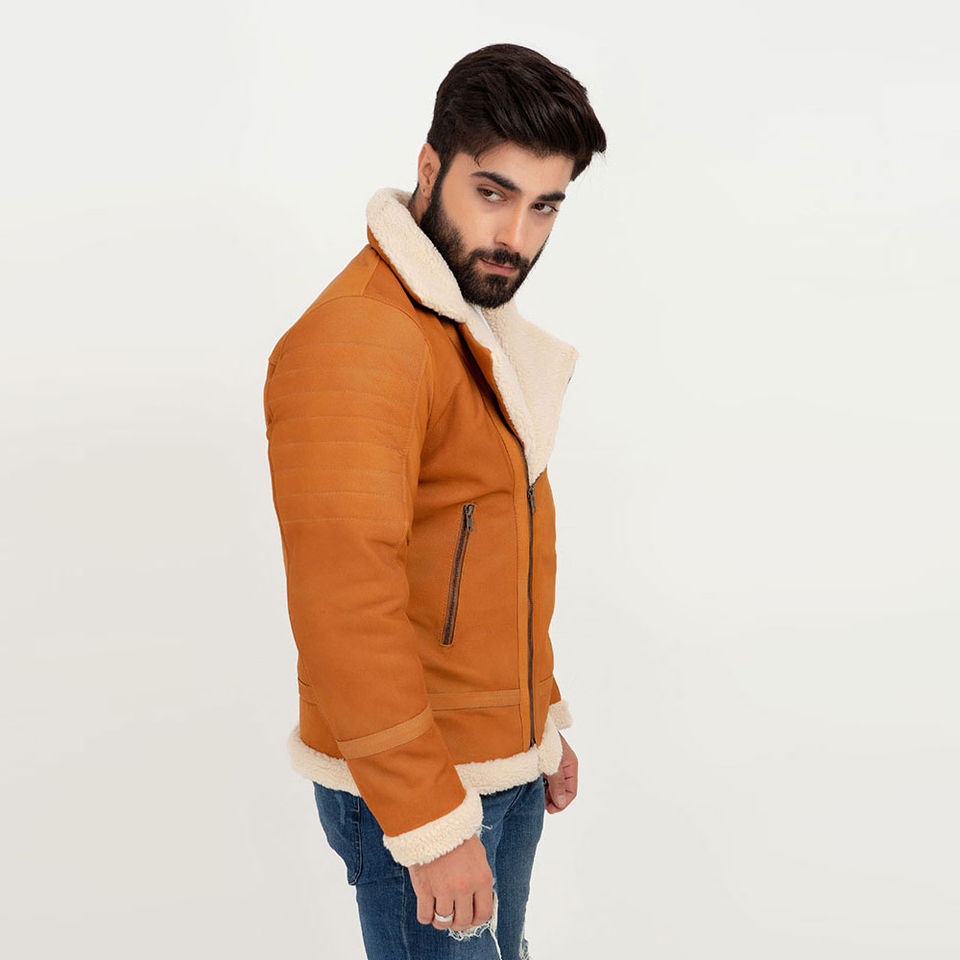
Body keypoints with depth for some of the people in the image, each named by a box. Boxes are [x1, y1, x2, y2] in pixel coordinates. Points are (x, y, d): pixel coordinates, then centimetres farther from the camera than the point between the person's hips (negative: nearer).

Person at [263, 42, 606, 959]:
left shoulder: (486, 325, 10)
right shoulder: (355, 341, -22)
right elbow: (344, 607, -26)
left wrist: (544, 721, 18)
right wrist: (432, 824, -23)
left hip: (504, 768, 9)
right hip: (406, 786, -9)